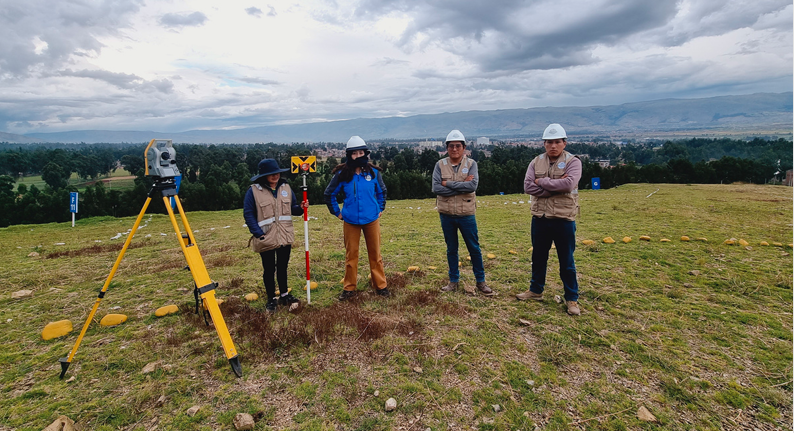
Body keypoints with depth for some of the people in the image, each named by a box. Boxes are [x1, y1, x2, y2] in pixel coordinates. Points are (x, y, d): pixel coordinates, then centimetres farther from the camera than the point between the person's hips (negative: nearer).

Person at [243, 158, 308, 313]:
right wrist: (258, 234, -17)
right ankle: (271, 298, 24)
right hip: (266, 239, -4)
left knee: (282, 267, 17)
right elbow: (248, 214, -9)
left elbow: (292, 208, 12)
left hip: (285, 237, 4)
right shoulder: (254, 191, -9)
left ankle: (284, 295, 32)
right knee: (269, 270, 9)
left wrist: (300, 207, -11)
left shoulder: (285, 187, 5)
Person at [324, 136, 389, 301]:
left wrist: (380, 209, 13)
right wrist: (337, 212, 6)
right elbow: (329, 194, 7)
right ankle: (349, 288, 19)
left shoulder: (373, 172, -1)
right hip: (350, 221, 0)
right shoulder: (342, 174, -6)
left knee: (375, 253, 9)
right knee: (351, 254, 7)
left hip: (371, 219, 1)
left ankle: (380, 285, 21)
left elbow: (382, 191, 16)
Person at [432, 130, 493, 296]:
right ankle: (453, 281, 27)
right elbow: (436, 188, -14)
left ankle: (480, 281, 23)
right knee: (451, 250, 13)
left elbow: (473, 185, -19)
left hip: (466, 215, -1)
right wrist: (462, 186, -17)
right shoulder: (440, 165, -2)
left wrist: (448, 183, -17)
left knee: (474, 249, 9)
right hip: (446, 215, 1)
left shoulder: (471, 164, -4)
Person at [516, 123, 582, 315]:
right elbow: (528, 187, -10)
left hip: (564, 220, -3)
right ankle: (536, 290, 34)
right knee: (538, 257, 17)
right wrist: (555, 187, -17)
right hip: (540, 218, 4)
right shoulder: (536, 162, 4)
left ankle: (572, 298, 22)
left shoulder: (573, 162, -6)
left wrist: (542, 181, -15)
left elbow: (569, 184, -25)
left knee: (567, 261, 7)